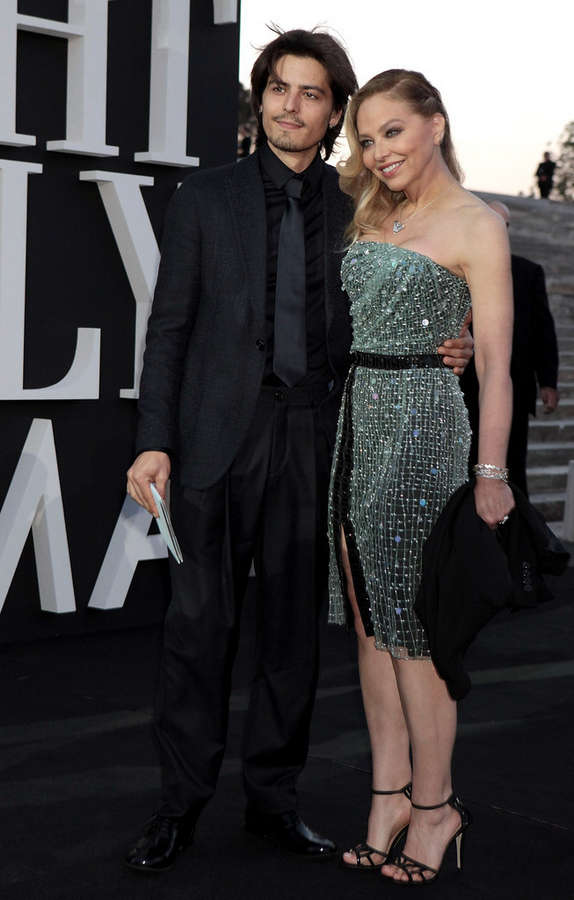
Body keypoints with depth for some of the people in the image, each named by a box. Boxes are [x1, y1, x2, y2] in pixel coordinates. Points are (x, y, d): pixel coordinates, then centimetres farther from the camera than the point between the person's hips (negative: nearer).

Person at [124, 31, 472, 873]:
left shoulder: (358, 211, 10)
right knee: (199, 623, -1)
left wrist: (449, 350, -3)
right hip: (220, 438, -2)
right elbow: (169, 327, 4)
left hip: (314, 443, 2)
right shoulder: (207, 199, 6)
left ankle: (274, 796, 21)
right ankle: (181, 803, 11)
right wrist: (153, 442, -5)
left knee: (295, 627, 8)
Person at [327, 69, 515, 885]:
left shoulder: (476, 226, -6)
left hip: (420, 419, -7)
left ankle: (434, 803, 8)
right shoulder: (372, 215, 15)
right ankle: (390, 791, 15)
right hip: (354, 417, 7)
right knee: (368, 613, 7)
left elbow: (495, 360, -11)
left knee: (412, 619, -4)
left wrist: (492, 473, -17)